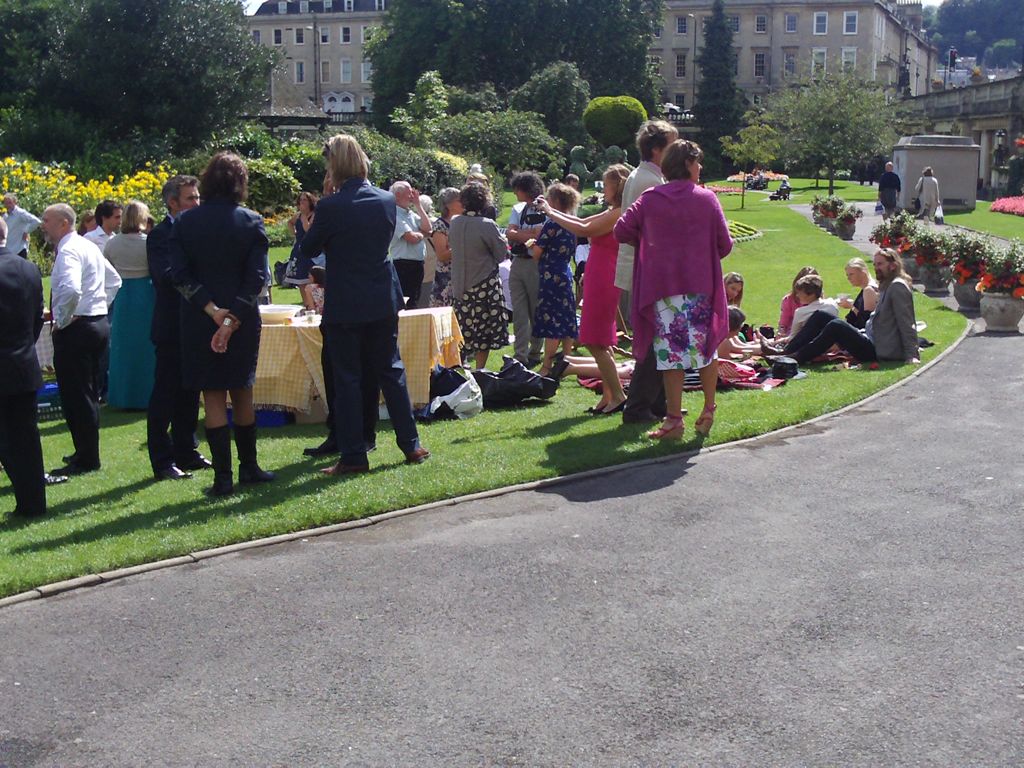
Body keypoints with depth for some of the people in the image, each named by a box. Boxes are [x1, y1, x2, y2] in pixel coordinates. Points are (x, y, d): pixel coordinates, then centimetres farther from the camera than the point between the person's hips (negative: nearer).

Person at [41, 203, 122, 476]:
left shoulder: (68, 251, -16)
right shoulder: (89, 246, 15)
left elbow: (70, 290, -33)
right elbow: (114, 280, 25)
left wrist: (61, 321, -19)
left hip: (75, 329, -10)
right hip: (99, 323, 10)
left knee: (75, 395, -4)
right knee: (88, 394, 17)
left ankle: (86, 460, 0)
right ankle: (87, 453, 26)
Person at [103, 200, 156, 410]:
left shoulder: (112, 243, 0)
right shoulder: (148, 243, -12)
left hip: (121, 296, 4)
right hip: (144, 296, -3)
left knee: (121, 347, 12)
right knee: (144, 346, 4)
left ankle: (121, 396, 16)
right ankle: (144, 396, 7)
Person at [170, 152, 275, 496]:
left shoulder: (185, 222, -2)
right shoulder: (251, 222, -4)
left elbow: (179, 274, -8)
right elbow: (256, 277, -11)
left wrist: (211, 309, -10)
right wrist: (233, 319, -12)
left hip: (199, 321, 0)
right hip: (243, 321, 1)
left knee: (213, 397, 4)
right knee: (242, 393, 15)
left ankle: (223, 476, 2)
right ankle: (248, 466, 24)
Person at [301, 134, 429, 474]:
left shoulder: (330, 206, -16)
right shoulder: (387, 200, -1)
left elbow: (310, 247, -3)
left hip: (344, 306, -5)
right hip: (383, 301, 5)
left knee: (347, 379, 3)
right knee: (390, 371, 14)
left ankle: (353, 456, 6)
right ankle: (411, 445, 18)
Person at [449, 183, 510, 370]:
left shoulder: (454, 223, -1)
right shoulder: (487, 225, -16)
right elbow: (502, 254, -8)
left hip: (460, 285, 5)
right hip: (484, 285, -5)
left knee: (463, 328, 13)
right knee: (484, 329, 4)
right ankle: (480, 370, 6)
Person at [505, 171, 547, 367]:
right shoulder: (518, 209, 15)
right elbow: (510, 234, 3)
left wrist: (519, 235, -7)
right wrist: (531, 234, -9)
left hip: (536, 264, -6)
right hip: (518, 263, 6)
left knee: (536, 311, 3)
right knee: (519, 312, 2)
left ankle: (534, 353, 14)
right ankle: (520, 355, 1)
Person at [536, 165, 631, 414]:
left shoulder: (617, 215, -15)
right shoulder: (611, 213, 15)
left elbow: (583, 230, -21)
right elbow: (583, 223, 20)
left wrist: (550, 214, -13)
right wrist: (552, 210, 16)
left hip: (603, 282, -10)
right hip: (599, 281, 10)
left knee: (596, 342, -7)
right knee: (600, 342, 13)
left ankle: (617, 395, -3)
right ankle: (608, 396, 17)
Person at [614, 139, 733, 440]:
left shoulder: (649, 199, 2)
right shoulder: (707, 198, 0)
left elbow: (622, 231, 1)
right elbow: (724, 244, 1)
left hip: (661, 285, 0)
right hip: (701, 284, 0)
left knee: (671, 350, 2)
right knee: (706, 345, 14)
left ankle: (674, 420, 1)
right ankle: (708, 412, 19)